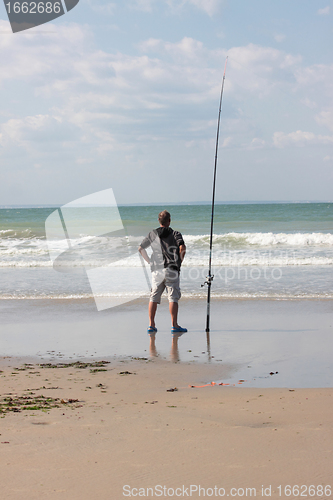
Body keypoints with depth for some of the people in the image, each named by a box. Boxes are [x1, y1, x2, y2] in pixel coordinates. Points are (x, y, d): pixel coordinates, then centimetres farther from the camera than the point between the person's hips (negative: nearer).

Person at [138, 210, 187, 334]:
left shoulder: (152, 234, 10)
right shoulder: (175, 234, 0)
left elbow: (141, 248, 9)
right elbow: (182, 247, -15)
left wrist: (150, 261, 15)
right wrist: (180, 260, -1)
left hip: (156, 270, 3)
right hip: (171, 270, -3)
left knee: (153, 297, 9)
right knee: (173, 297, -3)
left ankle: (151, 325, 8)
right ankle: (174, 326, -8)